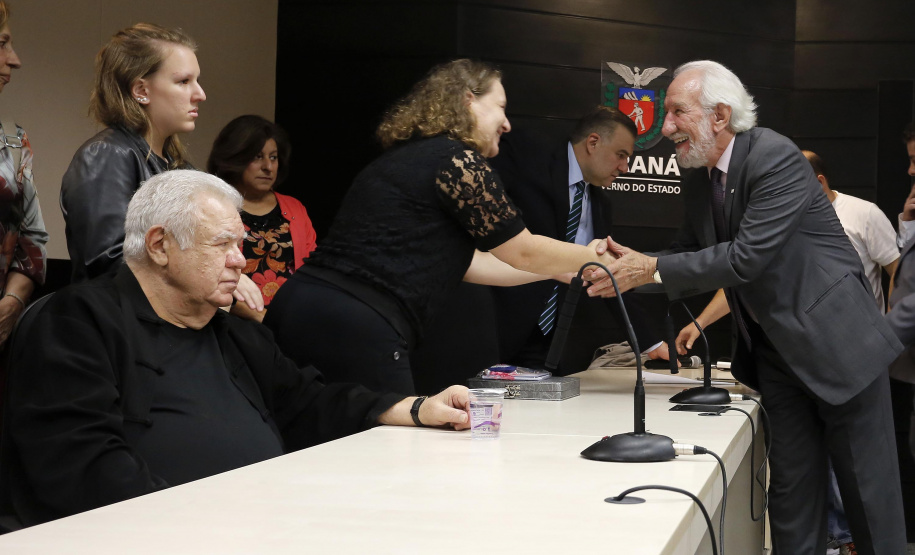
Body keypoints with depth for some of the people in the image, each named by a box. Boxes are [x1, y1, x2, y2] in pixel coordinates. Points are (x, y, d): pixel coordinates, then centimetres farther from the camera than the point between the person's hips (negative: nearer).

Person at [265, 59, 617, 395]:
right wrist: (596, 258, 19)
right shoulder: (454, 158, -5)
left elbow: (468, 263, 26)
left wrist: (569, 270, 31)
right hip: (354, 331, -10)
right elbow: (524, 251, 2)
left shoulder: (402, 158, 22)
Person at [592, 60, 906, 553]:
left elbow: (746, 257, -28)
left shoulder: (777, 160, -21)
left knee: (870, 494, 2)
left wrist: (652, 269, -25)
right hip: (775, 349, 7)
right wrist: (637, 264, -9)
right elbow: (690, 253, 11)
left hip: (837, 343, -7)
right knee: (792, 491, 9)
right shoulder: (700, 175, 4)